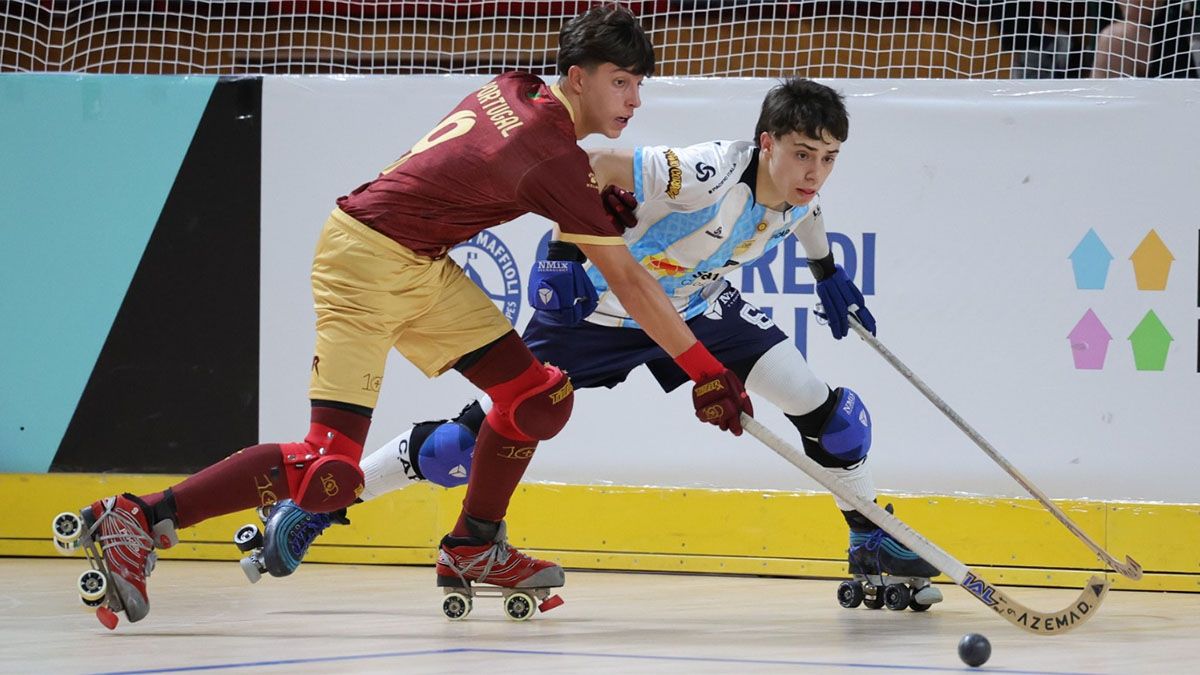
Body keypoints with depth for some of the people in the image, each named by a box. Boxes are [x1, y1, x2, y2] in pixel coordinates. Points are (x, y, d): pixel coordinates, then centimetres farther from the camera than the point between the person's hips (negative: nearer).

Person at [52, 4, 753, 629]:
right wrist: (707, 373, -9)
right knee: (330, 470, -16)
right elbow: (630, 282, -16)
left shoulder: (513, 89, 1)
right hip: (366, 265, -10)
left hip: (423, 266, 10)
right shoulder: (557, 162, -21)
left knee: (538, 396, 7)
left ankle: (473, 548, 23)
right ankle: (136, 520, -11)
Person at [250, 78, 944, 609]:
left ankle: (873, 543, 14)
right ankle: (314, 505, 10)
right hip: (596, 308, -6)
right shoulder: (710, 173, -37)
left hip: (696, 307, 6)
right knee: (478, 438, -6)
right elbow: (583, 166, -37)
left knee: (821, 403, -7)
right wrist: (565, 256, -41)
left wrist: (830, 274, 22)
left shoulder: (801, 196, -12)